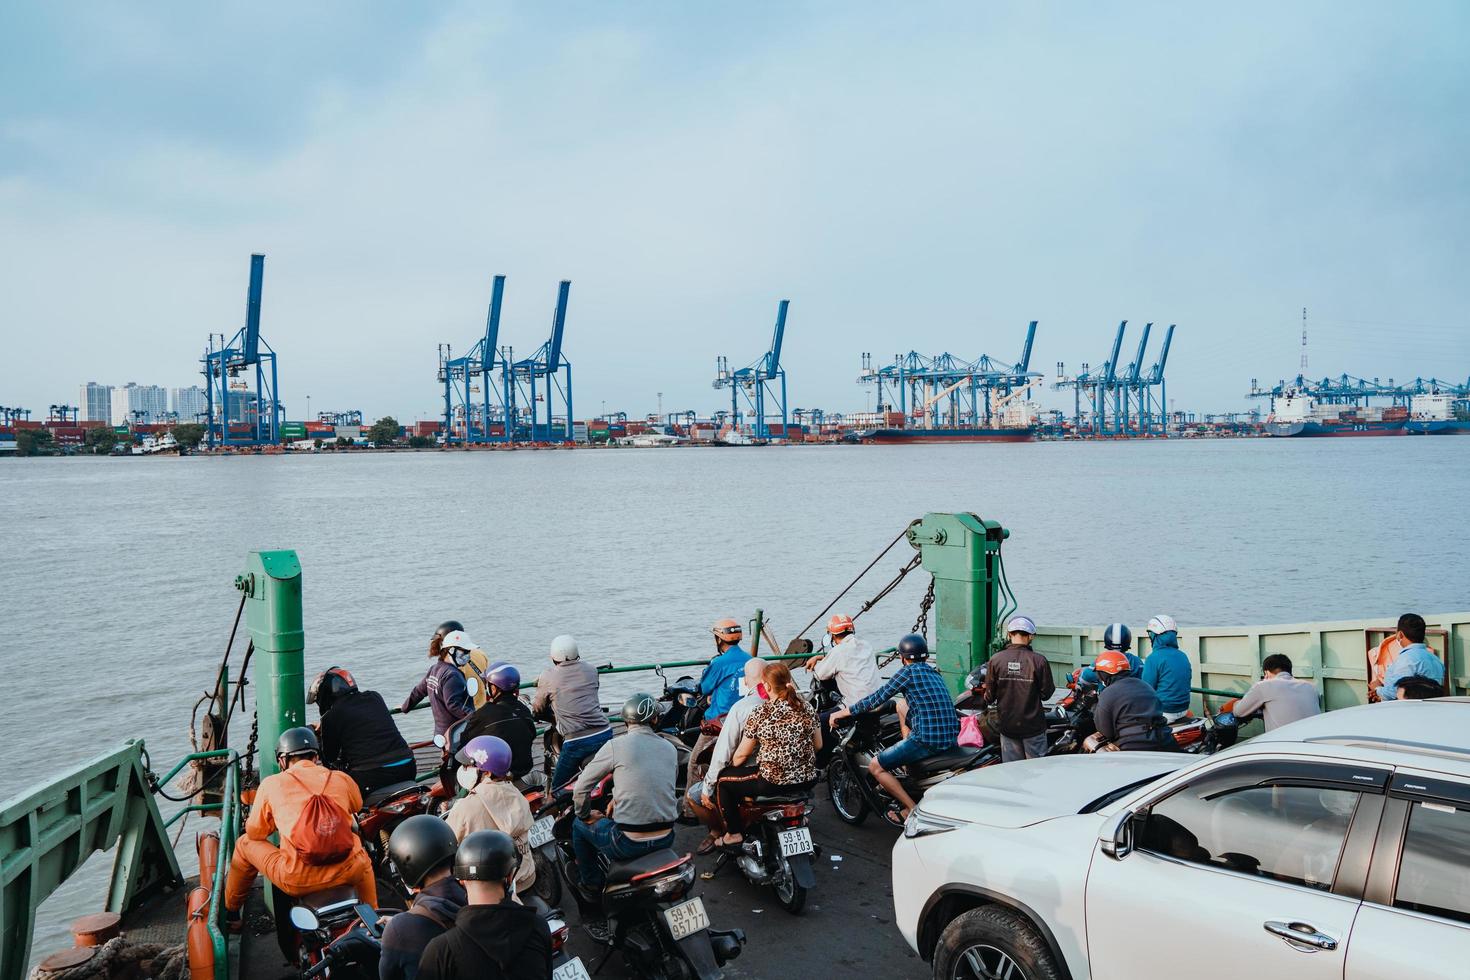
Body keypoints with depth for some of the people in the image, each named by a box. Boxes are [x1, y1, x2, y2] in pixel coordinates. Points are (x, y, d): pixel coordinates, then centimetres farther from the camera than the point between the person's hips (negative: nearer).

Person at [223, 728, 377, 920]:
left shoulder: (271, 784, 5)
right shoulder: (342, 779, 10)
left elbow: (255, 833, 15)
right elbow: (357, 807, 32)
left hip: (296, 879, -2)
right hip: (346, 873, 2)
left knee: (245, 844, 26)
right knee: (362, 858, 39)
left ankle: (230, 913, 39)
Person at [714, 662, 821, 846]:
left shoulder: (760, 713, -12)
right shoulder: (806, 708, 1)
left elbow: (742, 755, -4)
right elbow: (818, 745, 11)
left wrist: (732, 765, 16)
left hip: (773, 782, -6)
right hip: (808, 780, 6)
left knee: (723, 779, 15)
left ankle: (734, 833, 19)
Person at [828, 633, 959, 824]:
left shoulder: (909, 671, -3)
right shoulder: (935, 673, 20)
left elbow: (878, 697, -4)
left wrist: (844, 712, 4)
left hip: (928, 739, -8)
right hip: (952, 737, 8)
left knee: (875, 767, 0)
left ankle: (912, 809, -2)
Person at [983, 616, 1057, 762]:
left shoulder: (996, 659, -8)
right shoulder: (1039, 660, -13)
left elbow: (990, 696, -4)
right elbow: (1046, 693, -5)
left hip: (1007, 725, 2)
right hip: (1033, 725, -2)